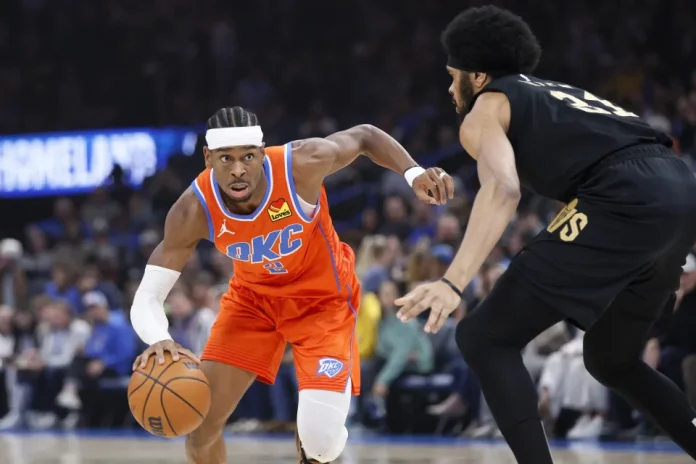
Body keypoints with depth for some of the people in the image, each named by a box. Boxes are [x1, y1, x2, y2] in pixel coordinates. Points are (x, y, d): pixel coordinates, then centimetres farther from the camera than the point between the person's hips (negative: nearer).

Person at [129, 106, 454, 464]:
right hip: (253, 297, 2)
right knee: (198, 423, -6)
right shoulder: (193, 211, -29)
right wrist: (158, 340, -50)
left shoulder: (302, 164, -32)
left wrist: (413, 173, -28)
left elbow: (365, 136, -11)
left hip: (323, 298, -2)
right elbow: (147, 298, -27)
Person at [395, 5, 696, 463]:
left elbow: (502, 189, -10)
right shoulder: (553, 93, 34)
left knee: (485, 339, -1)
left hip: (626, 199, -8)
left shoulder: (484, 111, 11)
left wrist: (454, 283, -22)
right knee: (612, 360, 28)